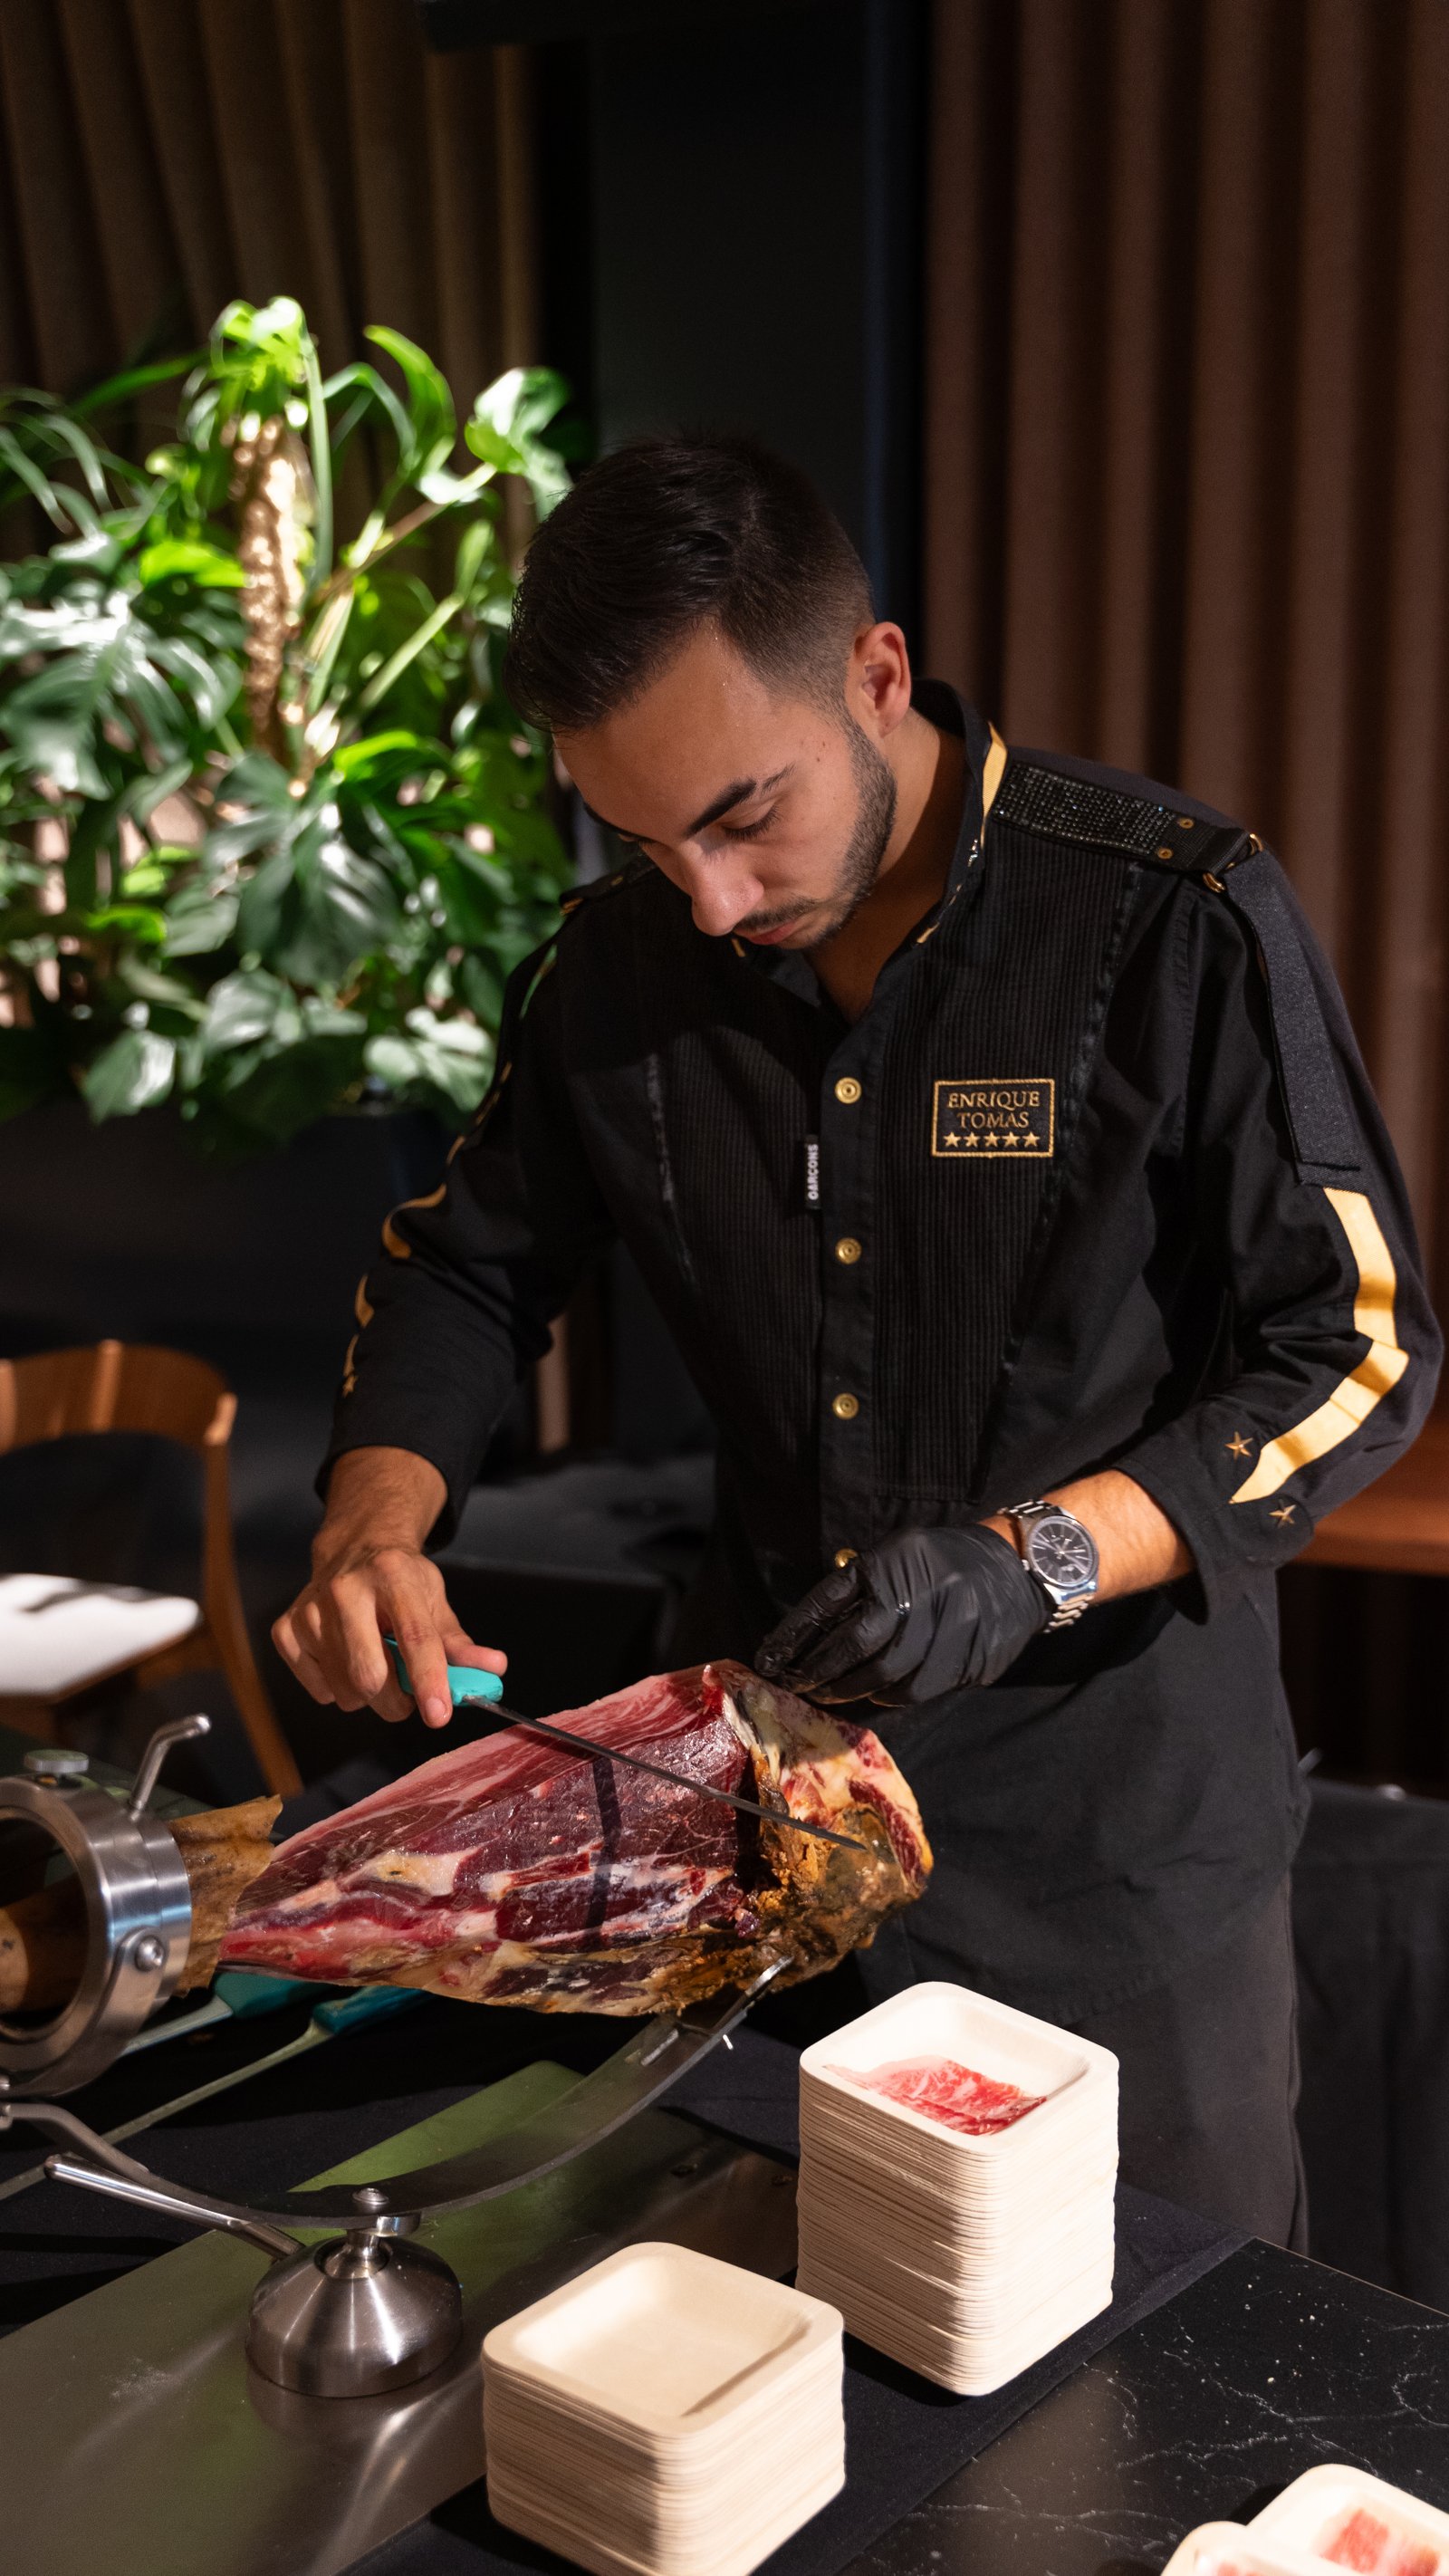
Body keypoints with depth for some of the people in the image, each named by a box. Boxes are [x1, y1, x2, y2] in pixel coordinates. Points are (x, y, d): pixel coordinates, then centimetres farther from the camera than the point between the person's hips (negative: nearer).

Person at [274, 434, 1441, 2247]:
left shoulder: (1180, 920, -17)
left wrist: (1039, 1557, -26)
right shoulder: (621, 962, -3)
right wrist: (377, 1514, -9)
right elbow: (468, 1259, 10)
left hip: (1119, 1803, -3)